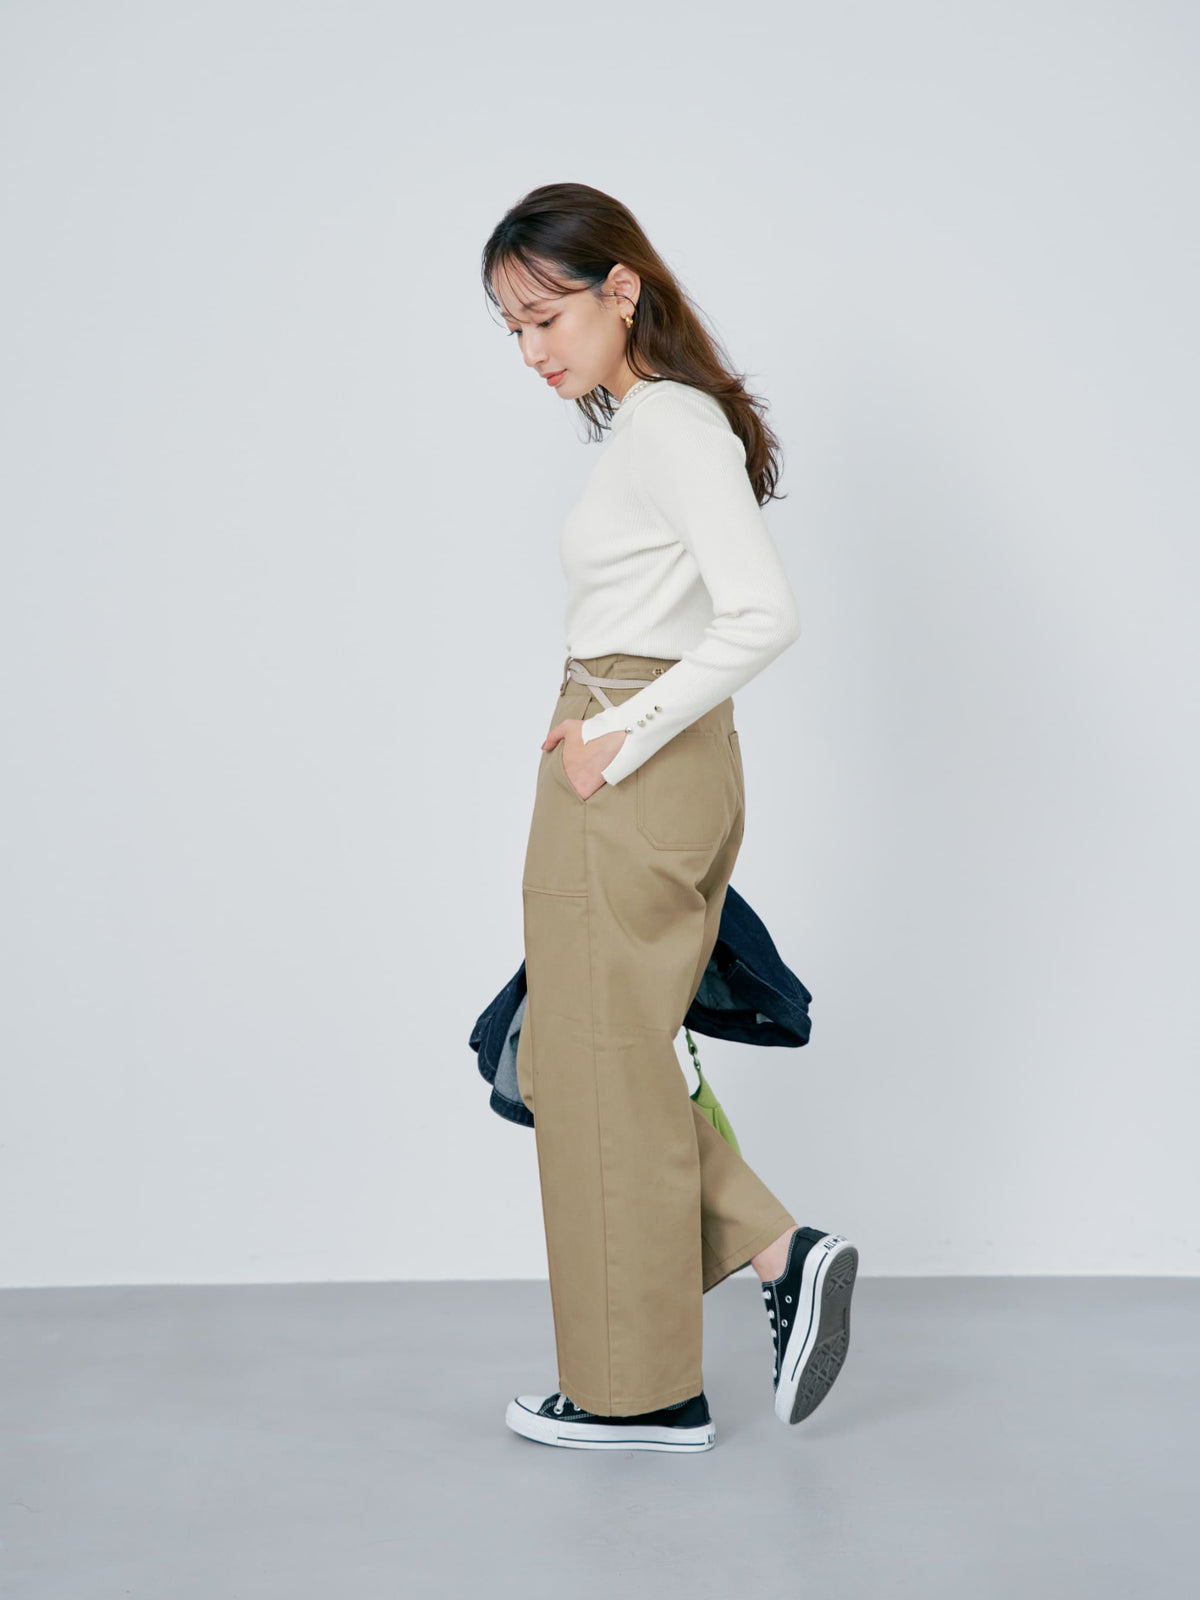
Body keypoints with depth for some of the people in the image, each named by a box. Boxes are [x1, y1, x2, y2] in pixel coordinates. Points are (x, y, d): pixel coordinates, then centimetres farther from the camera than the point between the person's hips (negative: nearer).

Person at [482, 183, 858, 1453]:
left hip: (635, 780, -10)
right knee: (570, 1061, 16)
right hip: (657, 774, 10)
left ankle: (640, 1392, 14)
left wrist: (620, 739, -20)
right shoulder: (658, 420, 15)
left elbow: (763, 615, -25)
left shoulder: (668, 422, -14)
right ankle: (781, 1252, 14)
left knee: (606, 1074, 1)